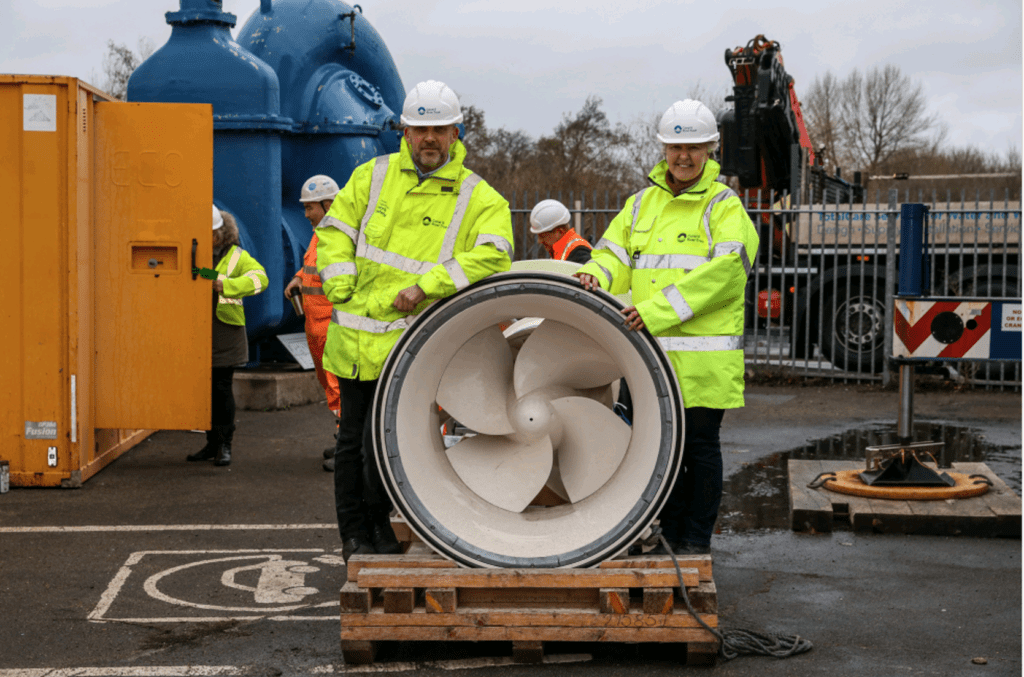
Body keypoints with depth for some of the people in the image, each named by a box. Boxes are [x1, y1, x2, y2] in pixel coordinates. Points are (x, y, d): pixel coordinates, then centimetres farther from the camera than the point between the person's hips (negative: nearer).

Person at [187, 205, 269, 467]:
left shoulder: (236, 256, 2)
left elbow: (259, 277, -14)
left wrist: (226, 284, -28)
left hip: (225, 330, -3)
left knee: (221, 388, -5)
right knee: (205, 388, 7)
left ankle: (225, 445, 4)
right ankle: (212, 442, 18)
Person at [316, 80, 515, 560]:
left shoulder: (478, 198, -1)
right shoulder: (373, 176, 8)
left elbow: (492, 255, -17)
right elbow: (335, 231, 13)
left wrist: (424, 288, -22)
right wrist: (343, 292, -1)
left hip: (409, 339, -3)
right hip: (355, 336, 3)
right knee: (353, 436, 10)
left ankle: (379, 521, 13)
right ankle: (354, 532, 22)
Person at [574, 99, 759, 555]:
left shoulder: (724, 207, -2)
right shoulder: (642, 203, 15)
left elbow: (721, 271, -16)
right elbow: (616, 256, 12)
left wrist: (658, 310, -24)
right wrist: (595, 276, -13)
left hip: (704, 355, -5)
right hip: (650, 350, 5)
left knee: (700, 445, 2)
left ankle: (697, 539, 13)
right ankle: (670, 534, 23)